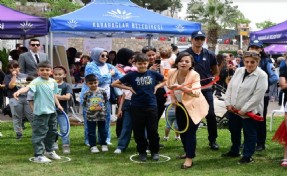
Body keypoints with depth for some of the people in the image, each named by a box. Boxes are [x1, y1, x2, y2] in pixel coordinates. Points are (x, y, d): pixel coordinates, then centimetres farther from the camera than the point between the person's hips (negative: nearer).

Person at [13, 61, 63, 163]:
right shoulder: (37, 81, -15)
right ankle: (38, 155, 5)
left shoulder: (53, 82, 7)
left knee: (52, 132, 19)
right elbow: (28, 87, -34)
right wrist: (19, 91, -51)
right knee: (39, 134, -4)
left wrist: (58, 105, 20)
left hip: (52, 111, 8)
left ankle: (49, 151, 38)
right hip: (41, 112, -8)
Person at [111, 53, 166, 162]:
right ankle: (142, 152, 20)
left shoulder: (153, 74, 1)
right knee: (139, 131, 6)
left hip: (151, 106, 0)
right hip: (136, 107, 0)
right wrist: (129, 88, -4)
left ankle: (155, 151, 19)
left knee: (153, 130, 3)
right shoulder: (131, 75, -2)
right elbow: (114, 84, 2)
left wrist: (157, 87, 2)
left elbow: (165, 81, 17)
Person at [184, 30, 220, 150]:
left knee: (211, 115, -2)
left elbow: (216, 71, 17)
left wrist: (211, 80, 5)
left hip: (206, 89, 1)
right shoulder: (185, 54, -4)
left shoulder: (209, 54, 3)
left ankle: (213, 140, 11)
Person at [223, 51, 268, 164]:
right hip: (234, 109, 7)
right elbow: (230, 87, 7)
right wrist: (228, 103, -4)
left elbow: (257, 96, -20)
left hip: (249, 111, -6)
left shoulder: (261, 75, -14)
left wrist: (244, 109, -20)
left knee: (249, 134, 5)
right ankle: (234, 151, 39)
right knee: (234, 131, 20)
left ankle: (247, 156, 18)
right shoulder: (238, 71, 5)